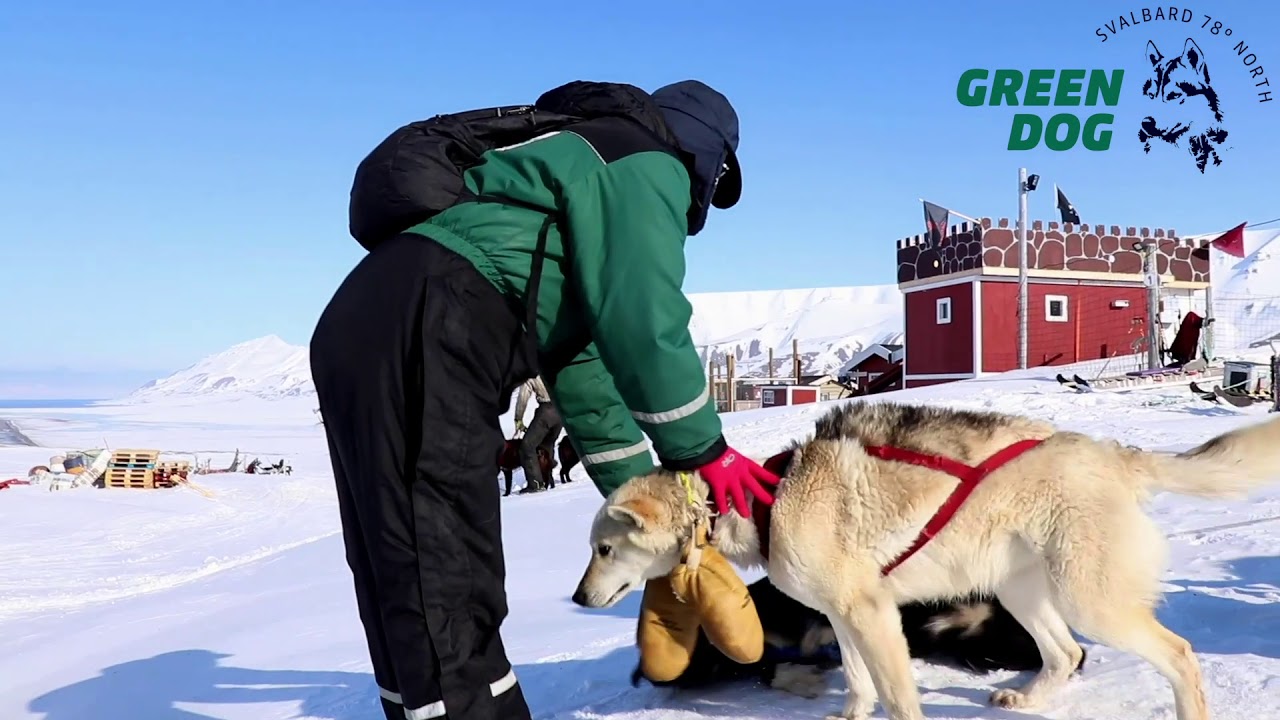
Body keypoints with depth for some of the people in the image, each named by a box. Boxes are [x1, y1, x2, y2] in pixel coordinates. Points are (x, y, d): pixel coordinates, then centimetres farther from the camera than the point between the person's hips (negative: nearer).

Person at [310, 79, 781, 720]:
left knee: (410, 577, 16)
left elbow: (580, 359, 30)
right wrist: (703, 452, 5)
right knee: (444, 582, -8)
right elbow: (643, 324, -9)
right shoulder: (648, 166, 4)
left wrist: (641, 495, 30)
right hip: (423, 339, -10)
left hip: (371, 326, 10)